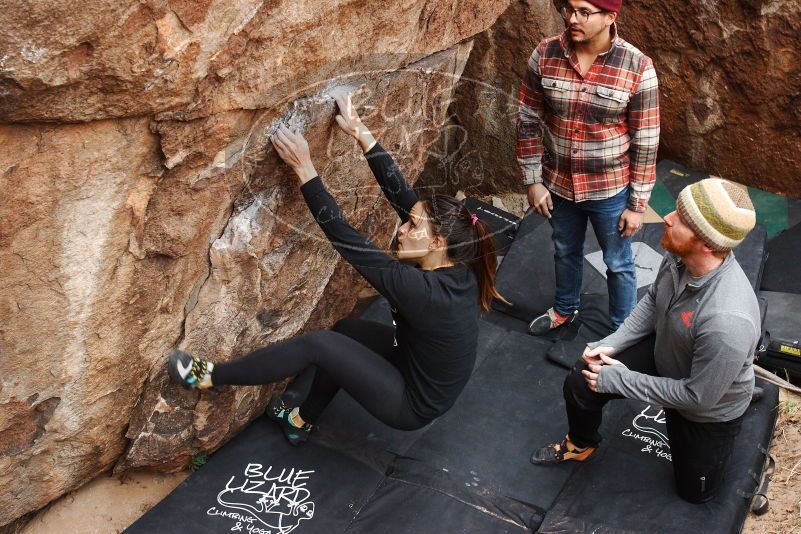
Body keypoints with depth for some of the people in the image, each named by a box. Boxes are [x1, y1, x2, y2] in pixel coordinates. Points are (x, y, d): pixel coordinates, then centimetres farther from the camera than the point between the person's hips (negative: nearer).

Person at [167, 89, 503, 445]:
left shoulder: (423, 291, -35)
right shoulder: (455, 266, -12)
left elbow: (344, 237, -32)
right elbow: (402, 195, -12)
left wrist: (304, 169, -28)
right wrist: (361, 133, -12)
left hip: (415, 403, -8)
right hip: (421, 370, 8)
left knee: (316, 344, -15)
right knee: (346, 329, 14)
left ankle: (211, 376, 2)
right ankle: (303, 421, 30)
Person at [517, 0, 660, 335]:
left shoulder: (637, 67, -19)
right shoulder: (544, 55, -12)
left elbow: (645, 141, -12)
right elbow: (528, 121, -3)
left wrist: (637, 204, -9)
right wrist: (532, 181, -3)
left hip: (610, 190, -3)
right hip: (558, 184, 3)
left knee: (618, 264, 17)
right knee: (565, 253, 26)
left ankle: (623, 328, 41)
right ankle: (564, 308, 53)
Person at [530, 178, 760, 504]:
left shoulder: (727, 321, -44)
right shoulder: (680, 256, -24)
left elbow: (699, 397, -30)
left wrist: (620, 380, -23)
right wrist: (613, 343, -11)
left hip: (711, 409, -5)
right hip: (663, 355, 5)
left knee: (694, 492, 17)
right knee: (580, 382, -5)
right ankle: (580, 444, 26)